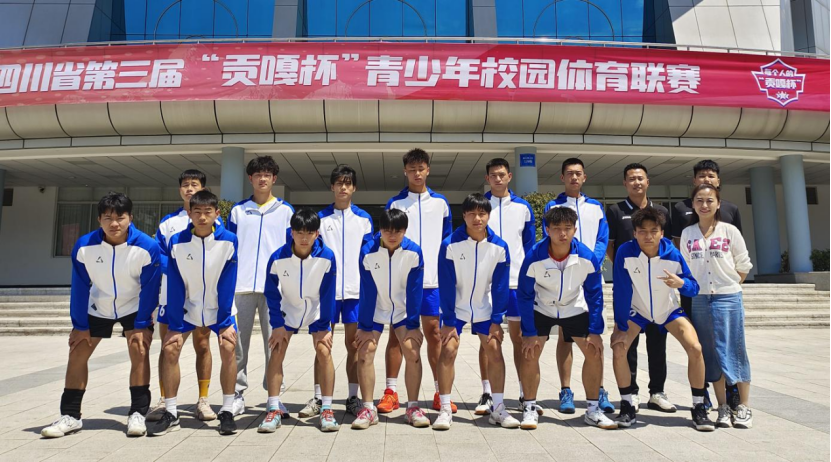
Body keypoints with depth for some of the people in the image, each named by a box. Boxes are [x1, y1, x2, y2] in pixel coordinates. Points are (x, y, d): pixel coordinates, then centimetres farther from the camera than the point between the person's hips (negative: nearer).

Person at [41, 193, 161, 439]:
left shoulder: (147, 247, -28)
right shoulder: (84, 246, -22)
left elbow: (149, 288, -19)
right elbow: (80, 287, -12)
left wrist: (142, 325, -19)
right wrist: (80, 325, -9)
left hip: (135, 307, -2)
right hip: (98, 308, 3)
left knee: (139, 350, -16)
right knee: (77, 352, 1)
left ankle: (137, 414, -8)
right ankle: (70, 416, 13)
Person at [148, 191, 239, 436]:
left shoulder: (229, 241, -19)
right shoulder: (177, 242, -14)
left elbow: (227, 284, -16)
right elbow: (174, 286, -11)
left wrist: (224, 322, -16)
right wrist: (175, 325, -12)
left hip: (219, 308, -2)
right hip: (187, 308, 2)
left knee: (228, 349, -17)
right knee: (170, 349, -9)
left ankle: (227, 412, -3)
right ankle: (171, 414, 6)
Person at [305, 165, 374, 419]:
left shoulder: (363, 219, 8)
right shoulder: (321, 218, 6)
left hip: (355, 290, 0)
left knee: (353, 344, 5)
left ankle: (353, 398, 14)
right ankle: (318, 398, 11)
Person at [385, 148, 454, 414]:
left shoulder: (440, 203, 8)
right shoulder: (394, 204, 5)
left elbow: (448, 242, 13)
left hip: (432, 281, 1)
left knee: (434, 334, 5)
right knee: (397, 334, 4)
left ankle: (440, 392, 14)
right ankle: (391, 392, 11)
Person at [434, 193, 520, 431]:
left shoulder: (499, 246, -13)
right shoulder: (450, 244, -19)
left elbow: (500, 286, -7)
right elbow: (446, 285, -16)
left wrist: (496, 320, -8)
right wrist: (448, 321, -16)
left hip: (484, 309, 2)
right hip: (455, 308, -2)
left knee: (495, 352, -1)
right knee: (448, 351, -11)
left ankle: (498, 409, 11)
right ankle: (445, 410, 0)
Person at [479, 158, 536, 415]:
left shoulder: (523, 207, 8)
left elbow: (530, 243, 11)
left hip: (516, 280, 1)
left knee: (519, 337, 6)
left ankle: (525, 394, 15)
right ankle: (487, 395, 11)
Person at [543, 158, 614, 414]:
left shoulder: (596, 207, 15)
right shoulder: (553, 207, 8)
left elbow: (603, 240, 7)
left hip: (592, 277, 2)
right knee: (565, 334, 1)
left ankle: (599, 391, 8)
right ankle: (566, 392, 7)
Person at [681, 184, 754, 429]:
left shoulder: (730, 231, -1)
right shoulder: (687, 234, 6)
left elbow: (743, 265, 4)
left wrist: (729, 286, 3)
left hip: (728, 297, -2)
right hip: (699, 299, 3)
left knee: (734, 351, -1)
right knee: (711, 353, 7)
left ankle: (743, 407, 12)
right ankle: (723, 406, 16)